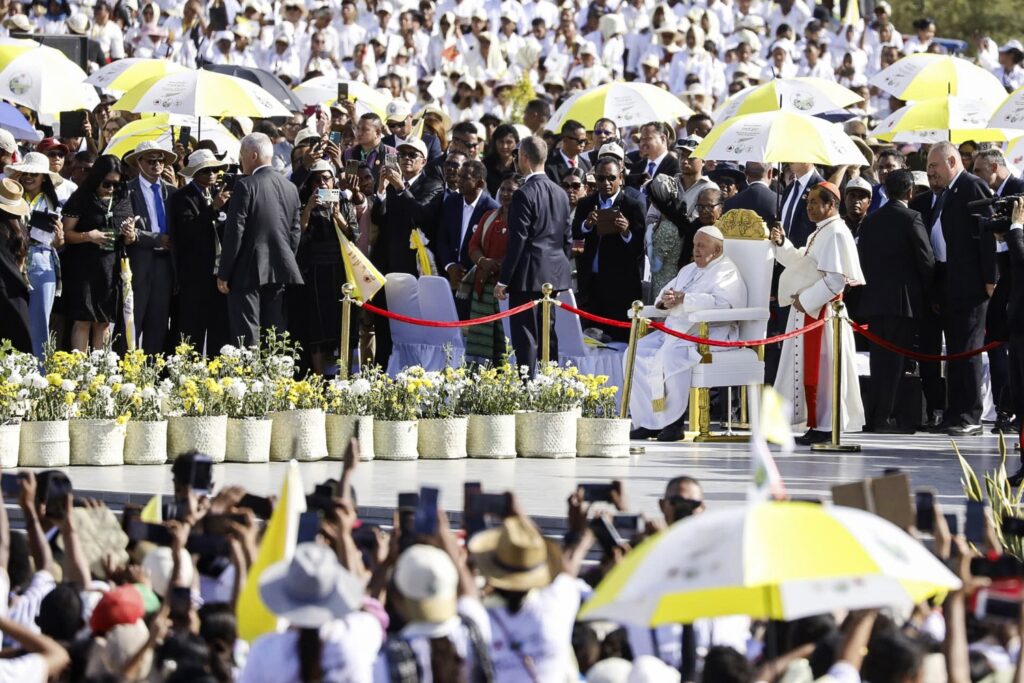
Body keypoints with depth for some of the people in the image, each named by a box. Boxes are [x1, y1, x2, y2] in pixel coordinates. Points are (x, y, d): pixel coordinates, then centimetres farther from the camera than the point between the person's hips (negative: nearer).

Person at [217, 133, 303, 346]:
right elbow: (295, 232, 11)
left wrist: (223, 274, -7)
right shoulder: (290, 188, 8)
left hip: (248, 272, -6)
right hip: (280, 271, 6)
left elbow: (234, 232, -12)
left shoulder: (245, 186, -11)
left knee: (247, 337, -6)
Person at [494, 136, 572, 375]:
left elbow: (517, 241, -16)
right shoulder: (560, 193, 9)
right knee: (548, 334, 14)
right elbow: (567, 238, 14)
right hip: (553, 275, 8)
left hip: (529, 275, -8)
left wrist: (503, 280, -11)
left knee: (525, 338, -6)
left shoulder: (524, 194, -15)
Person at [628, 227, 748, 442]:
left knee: (669, 356, -33)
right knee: (637, 353, -9)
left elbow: (720, 302, -21)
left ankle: (673, 422, -26)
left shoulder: (727, 273, -4)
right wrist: (665, 300, -2)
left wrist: (683, 299, -20)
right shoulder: (689, 270, 25)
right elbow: (666, 291, 24)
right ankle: (647, 422, -11)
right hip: (676, 331, 9)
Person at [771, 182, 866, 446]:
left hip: (822, 312, -10)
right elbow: (801, 264, 21)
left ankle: (825, 426, -1)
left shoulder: (835, 234, -15)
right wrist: (782, 244, 9)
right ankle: (818, 423, 15)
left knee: (820, 369, -6)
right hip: (808, 310, 10)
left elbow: (835, 279, -21)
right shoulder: (819, 233, 16)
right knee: (810, 370, 11)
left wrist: (805, 300, -17)